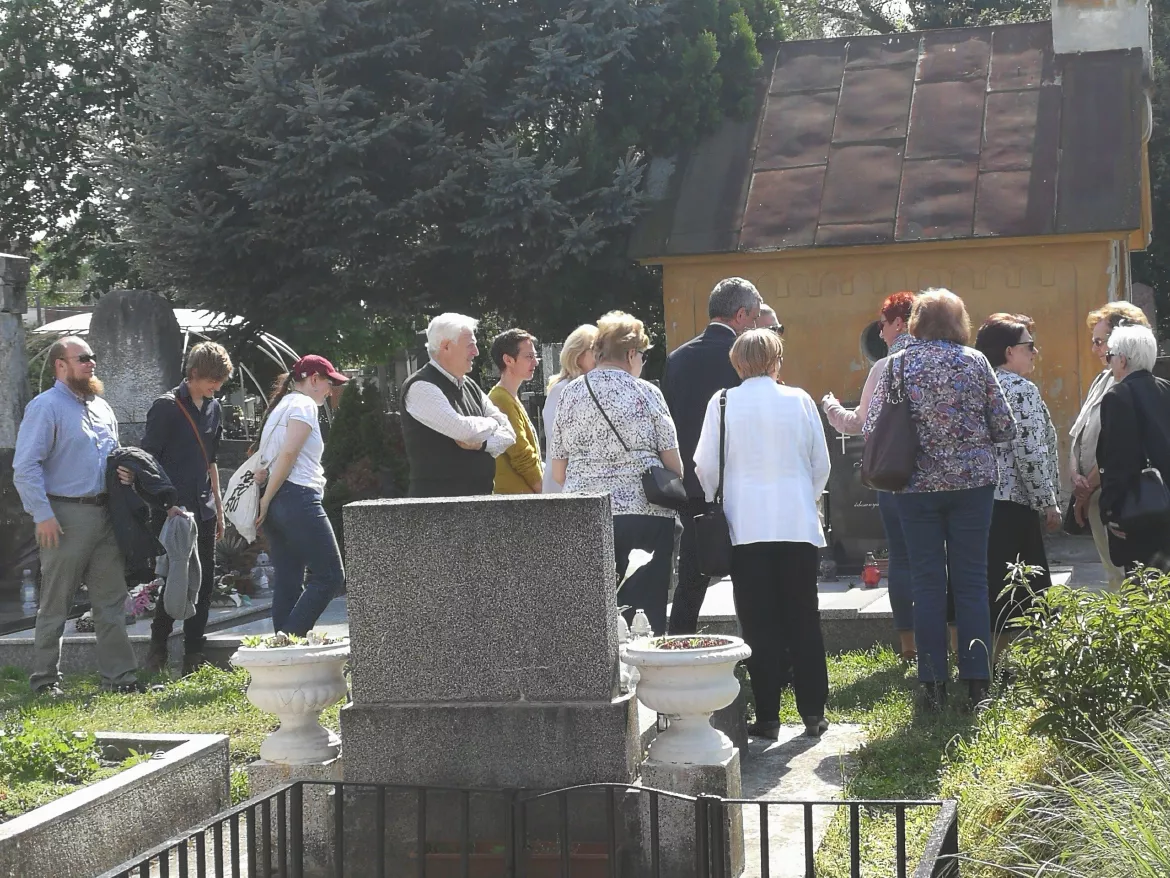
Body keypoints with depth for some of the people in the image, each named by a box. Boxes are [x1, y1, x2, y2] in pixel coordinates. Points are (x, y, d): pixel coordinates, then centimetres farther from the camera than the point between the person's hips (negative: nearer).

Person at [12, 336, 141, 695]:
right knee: (55, 605, 1)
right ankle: (45, 680, 10)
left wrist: (124, 473, 6)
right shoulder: (45, 407, -7)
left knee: (111, 601, 8)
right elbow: (25, 467, -13)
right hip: (66, 514, -7)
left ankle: (119, 676, 13)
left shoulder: (101, 407, 17)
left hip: (103, 513, 7)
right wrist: (43, 515, -19)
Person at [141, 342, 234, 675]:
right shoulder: (167, 407, -8)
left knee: (204, 582, 7)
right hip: (175, 510, -7)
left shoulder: (213, 408, 14)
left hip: (203, 510, 7)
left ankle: (193, 656, 13)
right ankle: (157, 650, 9)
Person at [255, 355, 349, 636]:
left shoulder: (281, 405, 23)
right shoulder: (304, 405, -4)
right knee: (329, 575, -7)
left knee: (288, 582, 8)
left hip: (277, 503, 10)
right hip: (298, 498, -10)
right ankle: (290, 641, -13)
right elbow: (288, 454, -15)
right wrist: (267, 500, -12)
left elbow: (265, 457, 18)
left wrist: (266, 500, 12)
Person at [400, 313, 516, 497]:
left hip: (480, 494, 7)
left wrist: (483, 444, -9)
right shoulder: (421, 387, -9)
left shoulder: (470, 386, 16)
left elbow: (508, 433, 12)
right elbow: (463, 429, -22)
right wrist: (491, 424, -1)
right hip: (438, 497, -7)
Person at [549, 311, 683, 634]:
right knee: (649, 607, 11)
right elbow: (673, 462, -1)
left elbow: (557, 471, 10)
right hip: (647, 512, -3)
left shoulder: (570, 394, 8)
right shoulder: (646, 393, -2)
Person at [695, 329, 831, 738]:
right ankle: (813, 712, 11)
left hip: (746, 526, -1)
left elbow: (706, 467, 0)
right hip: (798, 526, 1)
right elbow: (821, 465, 7)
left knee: (759, 625, 4)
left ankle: (768, 716, 5)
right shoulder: (799, 401, 0)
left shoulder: (722, 404, -4)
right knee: (803, 620, 9)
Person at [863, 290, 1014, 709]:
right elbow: (1004, 428, -1)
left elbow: (870, 430, -4)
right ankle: (977, 680, 8)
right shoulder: (975, 362, -3)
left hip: (918, 485, 0)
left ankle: (933, 684, 7)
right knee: (972, 580, 7)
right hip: (973, 482, 0)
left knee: (927, 583, 6)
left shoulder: (897, 366, -3)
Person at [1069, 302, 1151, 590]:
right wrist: (1076, 477, -1)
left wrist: (1087, 490, -10)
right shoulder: (1103, 380, 15)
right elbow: (1077, 435, 15)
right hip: (1094, 498, 9)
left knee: (1123, 575, -8)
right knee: (1112, 574, 14)